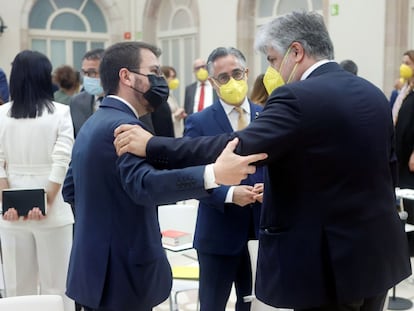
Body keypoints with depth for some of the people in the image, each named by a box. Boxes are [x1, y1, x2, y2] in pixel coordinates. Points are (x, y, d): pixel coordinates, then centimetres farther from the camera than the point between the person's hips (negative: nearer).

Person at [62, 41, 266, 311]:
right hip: (122, 273, -10)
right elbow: (143, 184, -38)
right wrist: (213, 173, -51)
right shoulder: (123, 126, -20)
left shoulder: (92, 124, 12)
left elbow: (71, 190, 20)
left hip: (95, 267, 10)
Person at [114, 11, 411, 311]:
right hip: (381, 252, 8)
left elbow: (237, 150, -28)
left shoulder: (297, 98, -19)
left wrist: (151, 145, -21)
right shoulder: (375, 94, 7)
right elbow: (390, 170, 14)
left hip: (329, 261, -8)